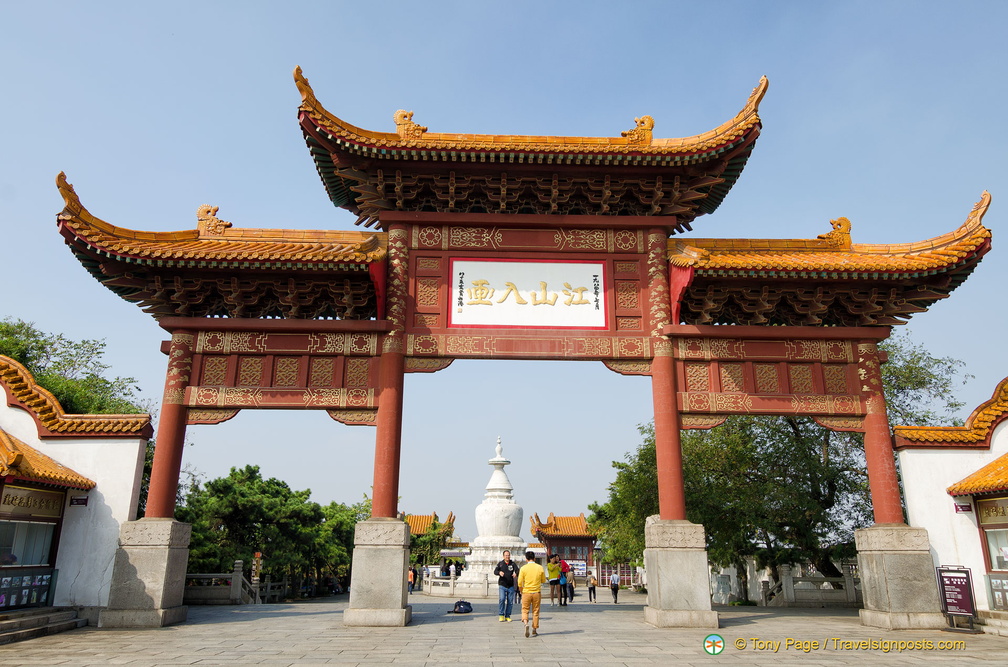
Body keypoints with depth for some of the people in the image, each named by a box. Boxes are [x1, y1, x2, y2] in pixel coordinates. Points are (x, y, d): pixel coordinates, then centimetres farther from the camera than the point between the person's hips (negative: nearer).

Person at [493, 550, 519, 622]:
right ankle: (501, 615, -4)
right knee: (502, 599, -16)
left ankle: (507, 616, 16)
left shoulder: (513, 563, 3)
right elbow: (495, 571, -7)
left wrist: (516, 573, -36)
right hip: (502, 585, -2)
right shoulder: (500, 564, 4)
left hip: (511, 586, 2)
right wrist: (499, 572, -30)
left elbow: (517, 570, -11)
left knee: (510, 602, 4)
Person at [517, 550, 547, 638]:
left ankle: (526, 623, -16)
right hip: (537, 592, 1)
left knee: (525, 610, 9)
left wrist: (521, 591, 11)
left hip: (526, 592, -1)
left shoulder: (523, 568, -7)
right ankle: (534, 630, 16)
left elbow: (520, 583, -7)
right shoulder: (540, 568, -2)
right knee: (535, 612, 12)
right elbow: (543, 581, 8)